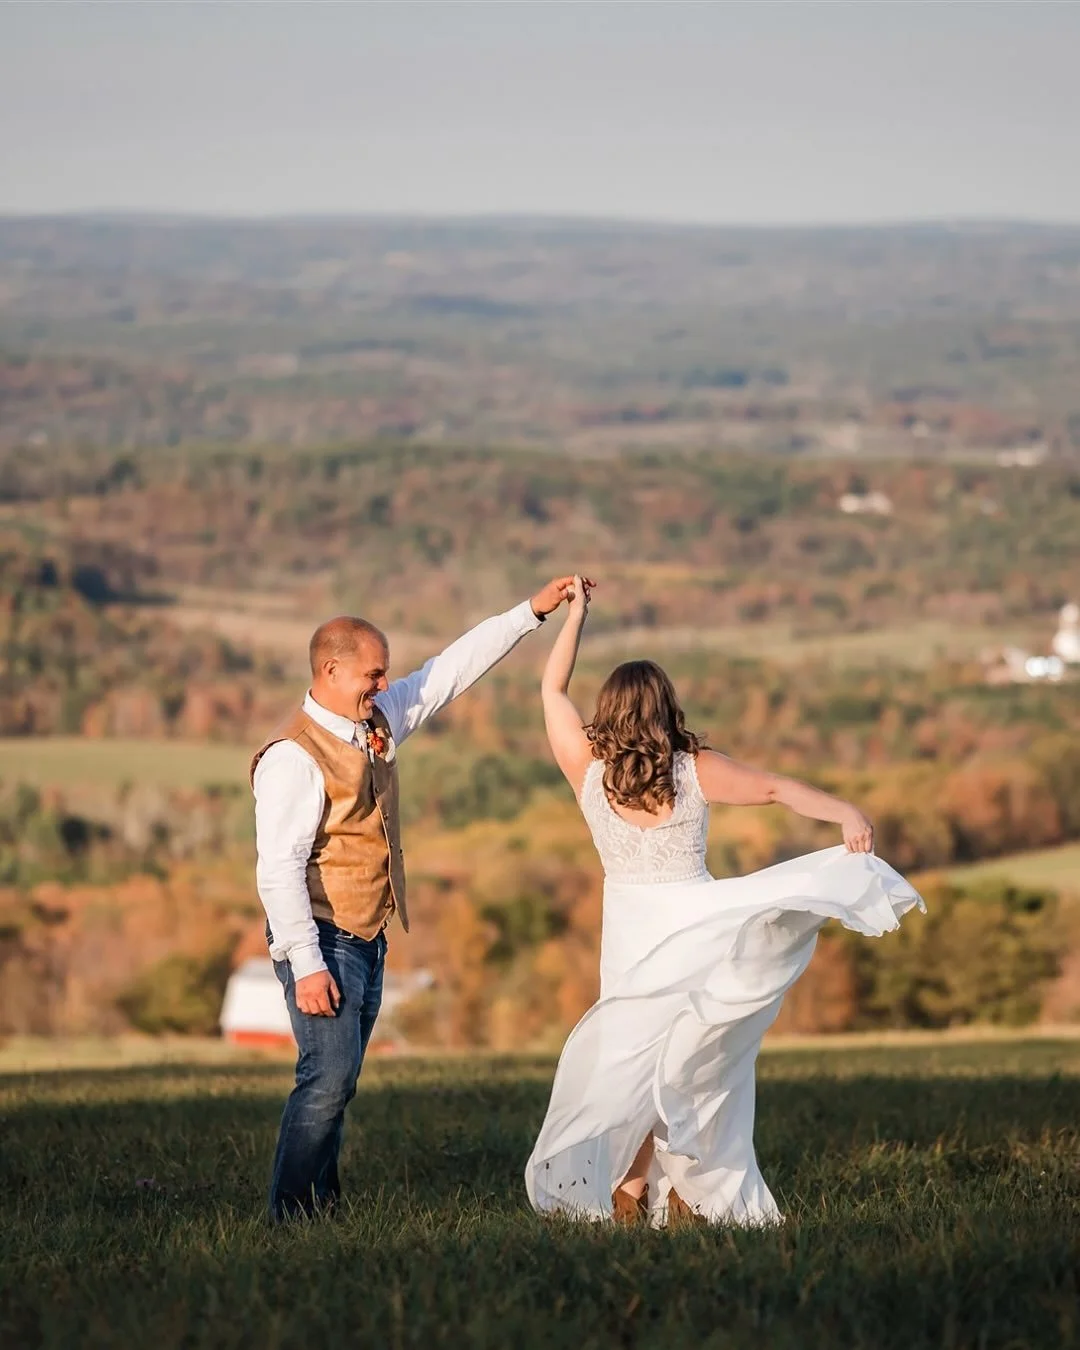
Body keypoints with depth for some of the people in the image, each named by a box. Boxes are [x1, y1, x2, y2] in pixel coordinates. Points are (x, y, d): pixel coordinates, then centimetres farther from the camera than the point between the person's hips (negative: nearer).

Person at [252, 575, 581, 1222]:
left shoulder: (382, 719, 7)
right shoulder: (294, 756, -18)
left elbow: (453, 669, 17)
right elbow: (279, 869, -22)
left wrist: (532, 612, 14)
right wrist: (306, 965, -25)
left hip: (369, 939, 8)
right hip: (323, 939, -8)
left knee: (338, 1081, 10)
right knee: (329, 1077, -13)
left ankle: (322, 1208, 14)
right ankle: (293, 1213, -8)